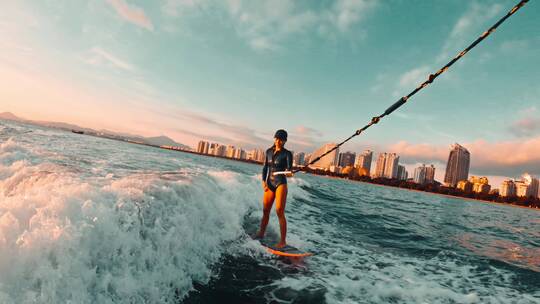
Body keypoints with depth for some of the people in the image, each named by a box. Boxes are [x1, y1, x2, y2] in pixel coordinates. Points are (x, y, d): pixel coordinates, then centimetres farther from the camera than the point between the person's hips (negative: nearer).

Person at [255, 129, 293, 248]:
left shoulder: (287, 154, -5)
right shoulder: (269, 151, 9)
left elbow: (289, 168, -18)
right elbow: (265, 167, 13)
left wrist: (289, 172, -40)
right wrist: (263, 181, 2)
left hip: (281, 184, -5)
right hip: (269, 184, 5)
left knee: (280, 212, -11)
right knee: (265, 211, 12)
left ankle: (283, 241, -5)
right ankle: (261, 234, 30)